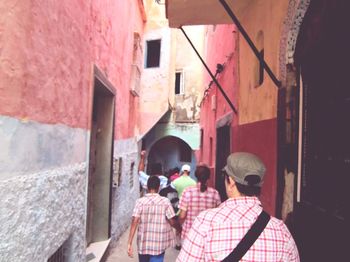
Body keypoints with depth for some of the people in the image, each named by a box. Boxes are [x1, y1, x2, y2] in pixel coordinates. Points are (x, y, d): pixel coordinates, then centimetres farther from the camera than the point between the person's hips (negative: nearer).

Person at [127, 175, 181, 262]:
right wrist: (181, 230, 13)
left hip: (143, 244, 2)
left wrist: (129, 243, -10)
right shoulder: (165, 201, -8)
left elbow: (134, 222, -13)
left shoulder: (140, 201, -7)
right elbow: (172, 222, -6)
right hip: (159, 244, -1)